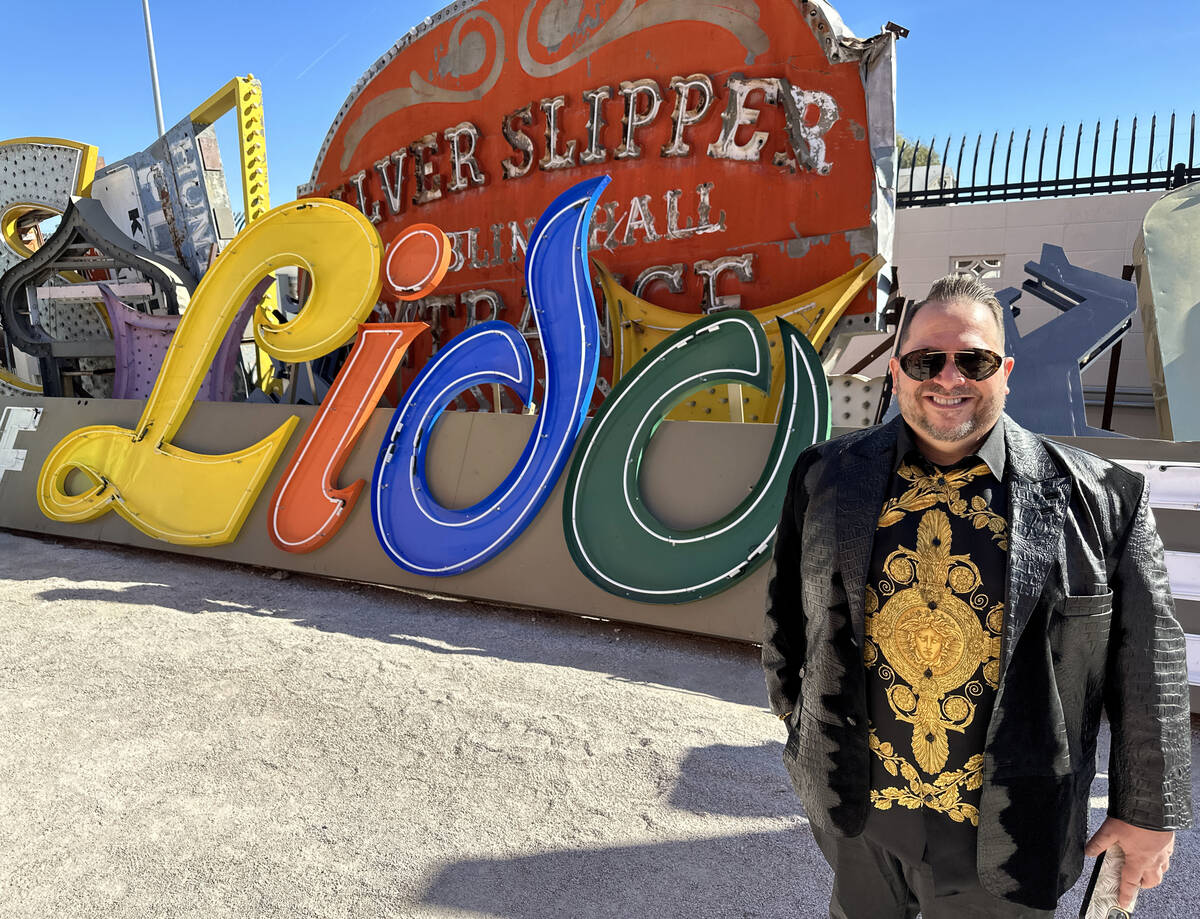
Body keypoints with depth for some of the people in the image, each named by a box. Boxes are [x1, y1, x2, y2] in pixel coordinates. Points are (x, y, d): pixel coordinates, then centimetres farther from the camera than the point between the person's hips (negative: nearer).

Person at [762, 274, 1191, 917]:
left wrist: (1150, 811, 0)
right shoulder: (828, 477, -7)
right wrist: (797, 720, 11)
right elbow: (787, 609, 4)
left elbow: (1148, 665, -4)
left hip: (1004, 833, -1)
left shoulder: (1097, 497, -11)